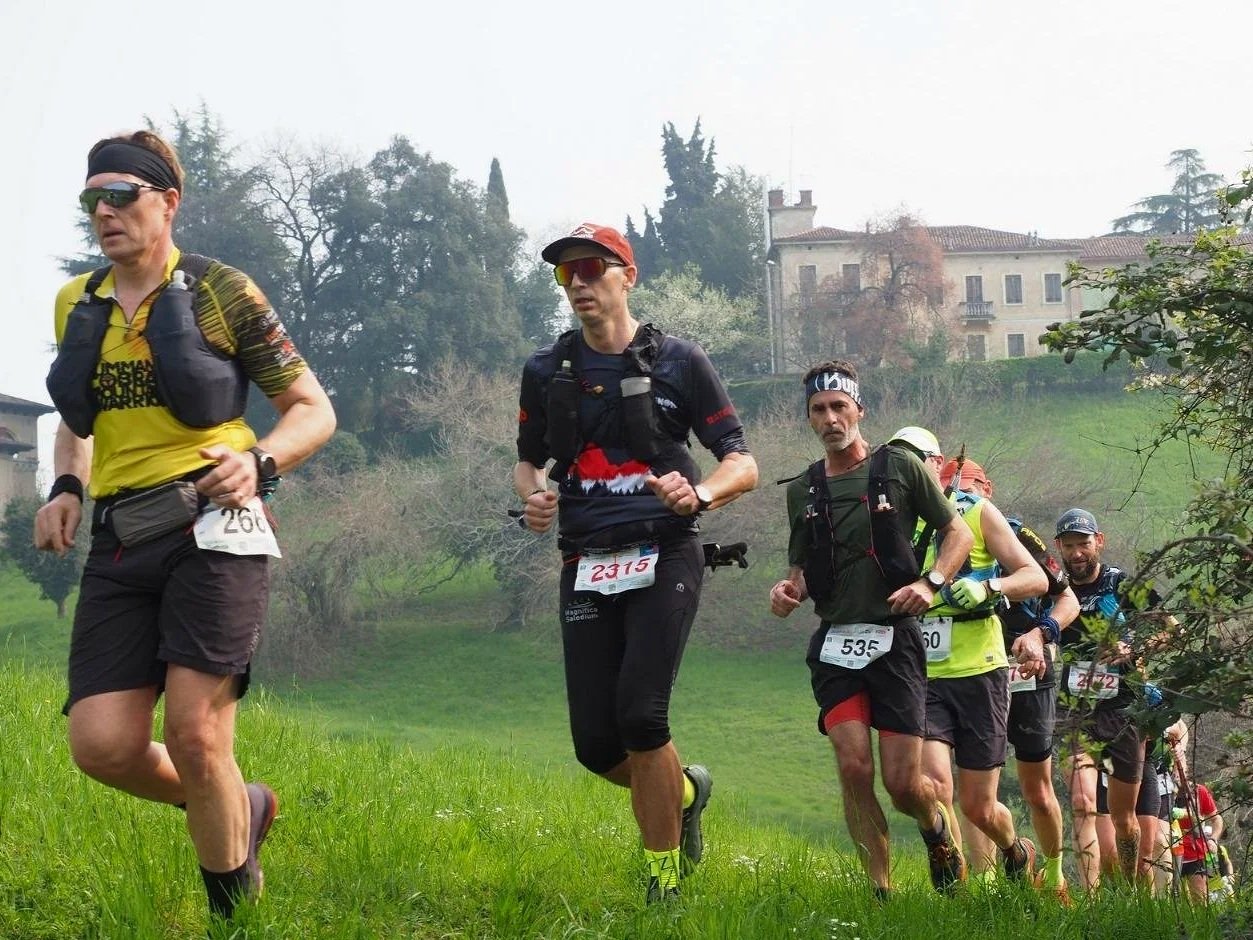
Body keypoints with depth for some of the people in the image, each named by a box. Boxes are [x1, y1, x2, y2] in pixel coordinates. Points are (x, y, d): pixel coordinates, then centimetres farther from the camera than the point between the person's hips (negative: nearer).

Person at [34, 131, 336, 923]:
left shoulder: (220, 291, 0)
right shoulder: (78, 304, 14)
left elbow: (315, 409, 3)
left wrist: (260, 462, -17)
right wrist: (67, 489, 9)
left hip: (211, 528, -5)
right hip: (122, 542, 5)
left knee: (195, 740, -14)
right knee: (102, 746, -7)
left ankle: (237, 911, 6)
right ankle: (240, 810, 22)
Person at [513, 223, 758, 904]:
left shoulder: (677, 361, 0)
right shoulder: (546, 371, 10)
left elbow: (743, 464, 0)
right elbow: (529, 460, 21)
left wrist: (699, 494, -21)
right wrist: (532, 495, -3)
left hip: (662, 560, -4)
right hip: (585, 567, 4)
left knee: (640, 715, -20)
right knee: (596, 745, -2)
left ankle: (665, 884, -5)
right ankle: (683, 791, 32)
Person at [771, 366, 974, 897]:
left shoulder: (898, 468, 2)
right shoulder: (803, 490, 11)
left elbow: (959, 532, 7)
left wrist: (930, 583, -10)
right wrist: (789, 589, -4)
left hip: (894, 638, -2)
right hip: (834, 642, 3)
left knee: (903, 783, -5)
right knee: (853, 768, -15)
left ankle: (938, 826, 30)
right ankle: (881, 891, -5)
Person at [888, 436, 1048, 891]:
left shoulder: (976, 512, 2)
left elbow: (1036, 578, -2)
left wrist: (987, 589, -21)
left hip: (979, 672, -2)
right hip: (921, 678, 2)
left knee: (978, 806, 5)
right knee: (933, 786, -21)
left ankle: (1017, 853, 37)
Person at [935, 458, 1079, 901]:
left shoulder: (1016, 537, -7)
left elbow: (1068, 600, -1)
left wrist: (1040, 632, -18)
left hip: (1027, 678, -1)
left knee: (1037, 792, 9)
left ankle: (1054, 872, 32)